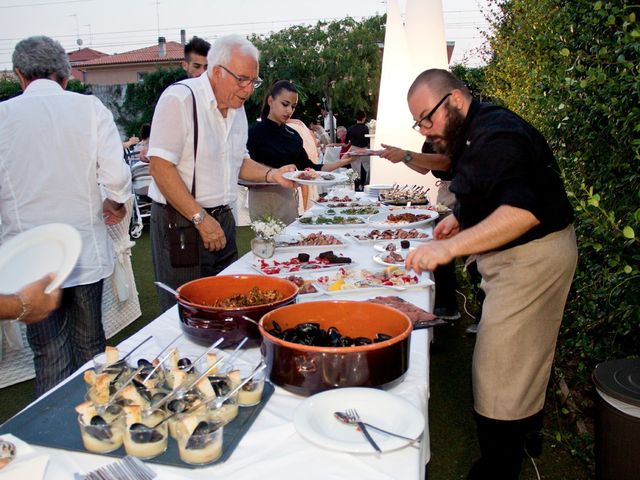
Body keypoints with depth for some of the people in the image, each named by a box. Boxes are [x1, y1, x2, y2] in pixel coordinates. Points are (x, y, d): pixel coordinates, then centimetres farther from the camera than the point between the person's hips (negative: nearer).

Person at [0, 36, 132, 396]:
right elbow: (116, 177, -12)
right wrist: (115, 205, 9)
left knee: (50, 355, 10)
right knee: (90, 343, 18)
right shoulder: (90, 108, -5)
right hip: (86, 251, 1)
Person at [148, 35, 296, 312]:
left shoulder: (236, 107, 11)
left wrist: (271, 174, 2)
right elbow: (160, 167, -19)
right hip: (180, 221, -7)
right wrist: (201, 218, -21)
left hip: (221, 219, 7)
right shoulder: (179, 99, -14)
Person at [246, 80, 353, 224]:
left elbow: (309, 168, 12)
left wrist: (341, 162, 4)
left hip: (290, 196, 5)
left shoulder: (293, 135, 10)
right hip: (264, 197, -5)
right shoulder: (255, 133, -7)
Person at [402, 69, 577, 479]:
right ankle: (528, 430, 43)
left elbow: (524, 211, -35)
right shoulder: (476, 131, 11)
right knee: (527, 350, 24)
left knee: (499, 371, -7)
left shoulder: (496, 137, -23)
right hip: (520, 256, 11)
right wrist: (461, 218, 12)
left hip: (531, 258, -11)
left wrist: (451, 247, -39)